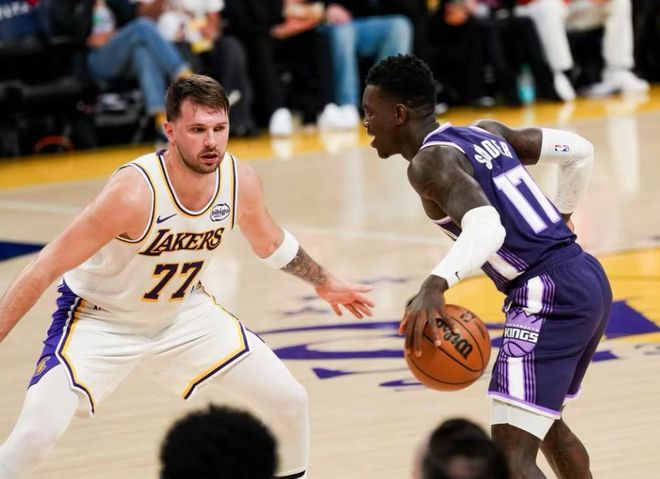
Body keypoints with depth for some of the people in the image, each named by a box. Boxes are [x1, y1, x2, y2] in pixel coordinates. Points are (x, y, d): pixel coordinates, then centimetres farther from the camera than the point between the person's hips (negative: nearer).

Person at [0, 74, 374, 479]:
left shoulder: (241, 182, -15)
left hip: (183, 313, 6)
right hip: (100, 320, -6)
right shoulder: (136, 191, -34)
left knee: (290, 401, 4)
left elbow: (270, 242, 10)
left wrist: (326, 284, 23)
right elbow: (48, 267, -28)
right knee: (37, 433, -26)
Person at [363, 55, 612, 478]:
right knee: (544, 421, 30)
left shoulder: (431, 161, -11)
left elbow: (488, 228, -28)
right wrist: (561, 217, 36)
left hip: (548, 294, -10)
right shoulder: (486, 132, 15)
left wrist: (436, 285, -42)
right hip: (590, 281, 10)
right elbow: (579, 150, 21)